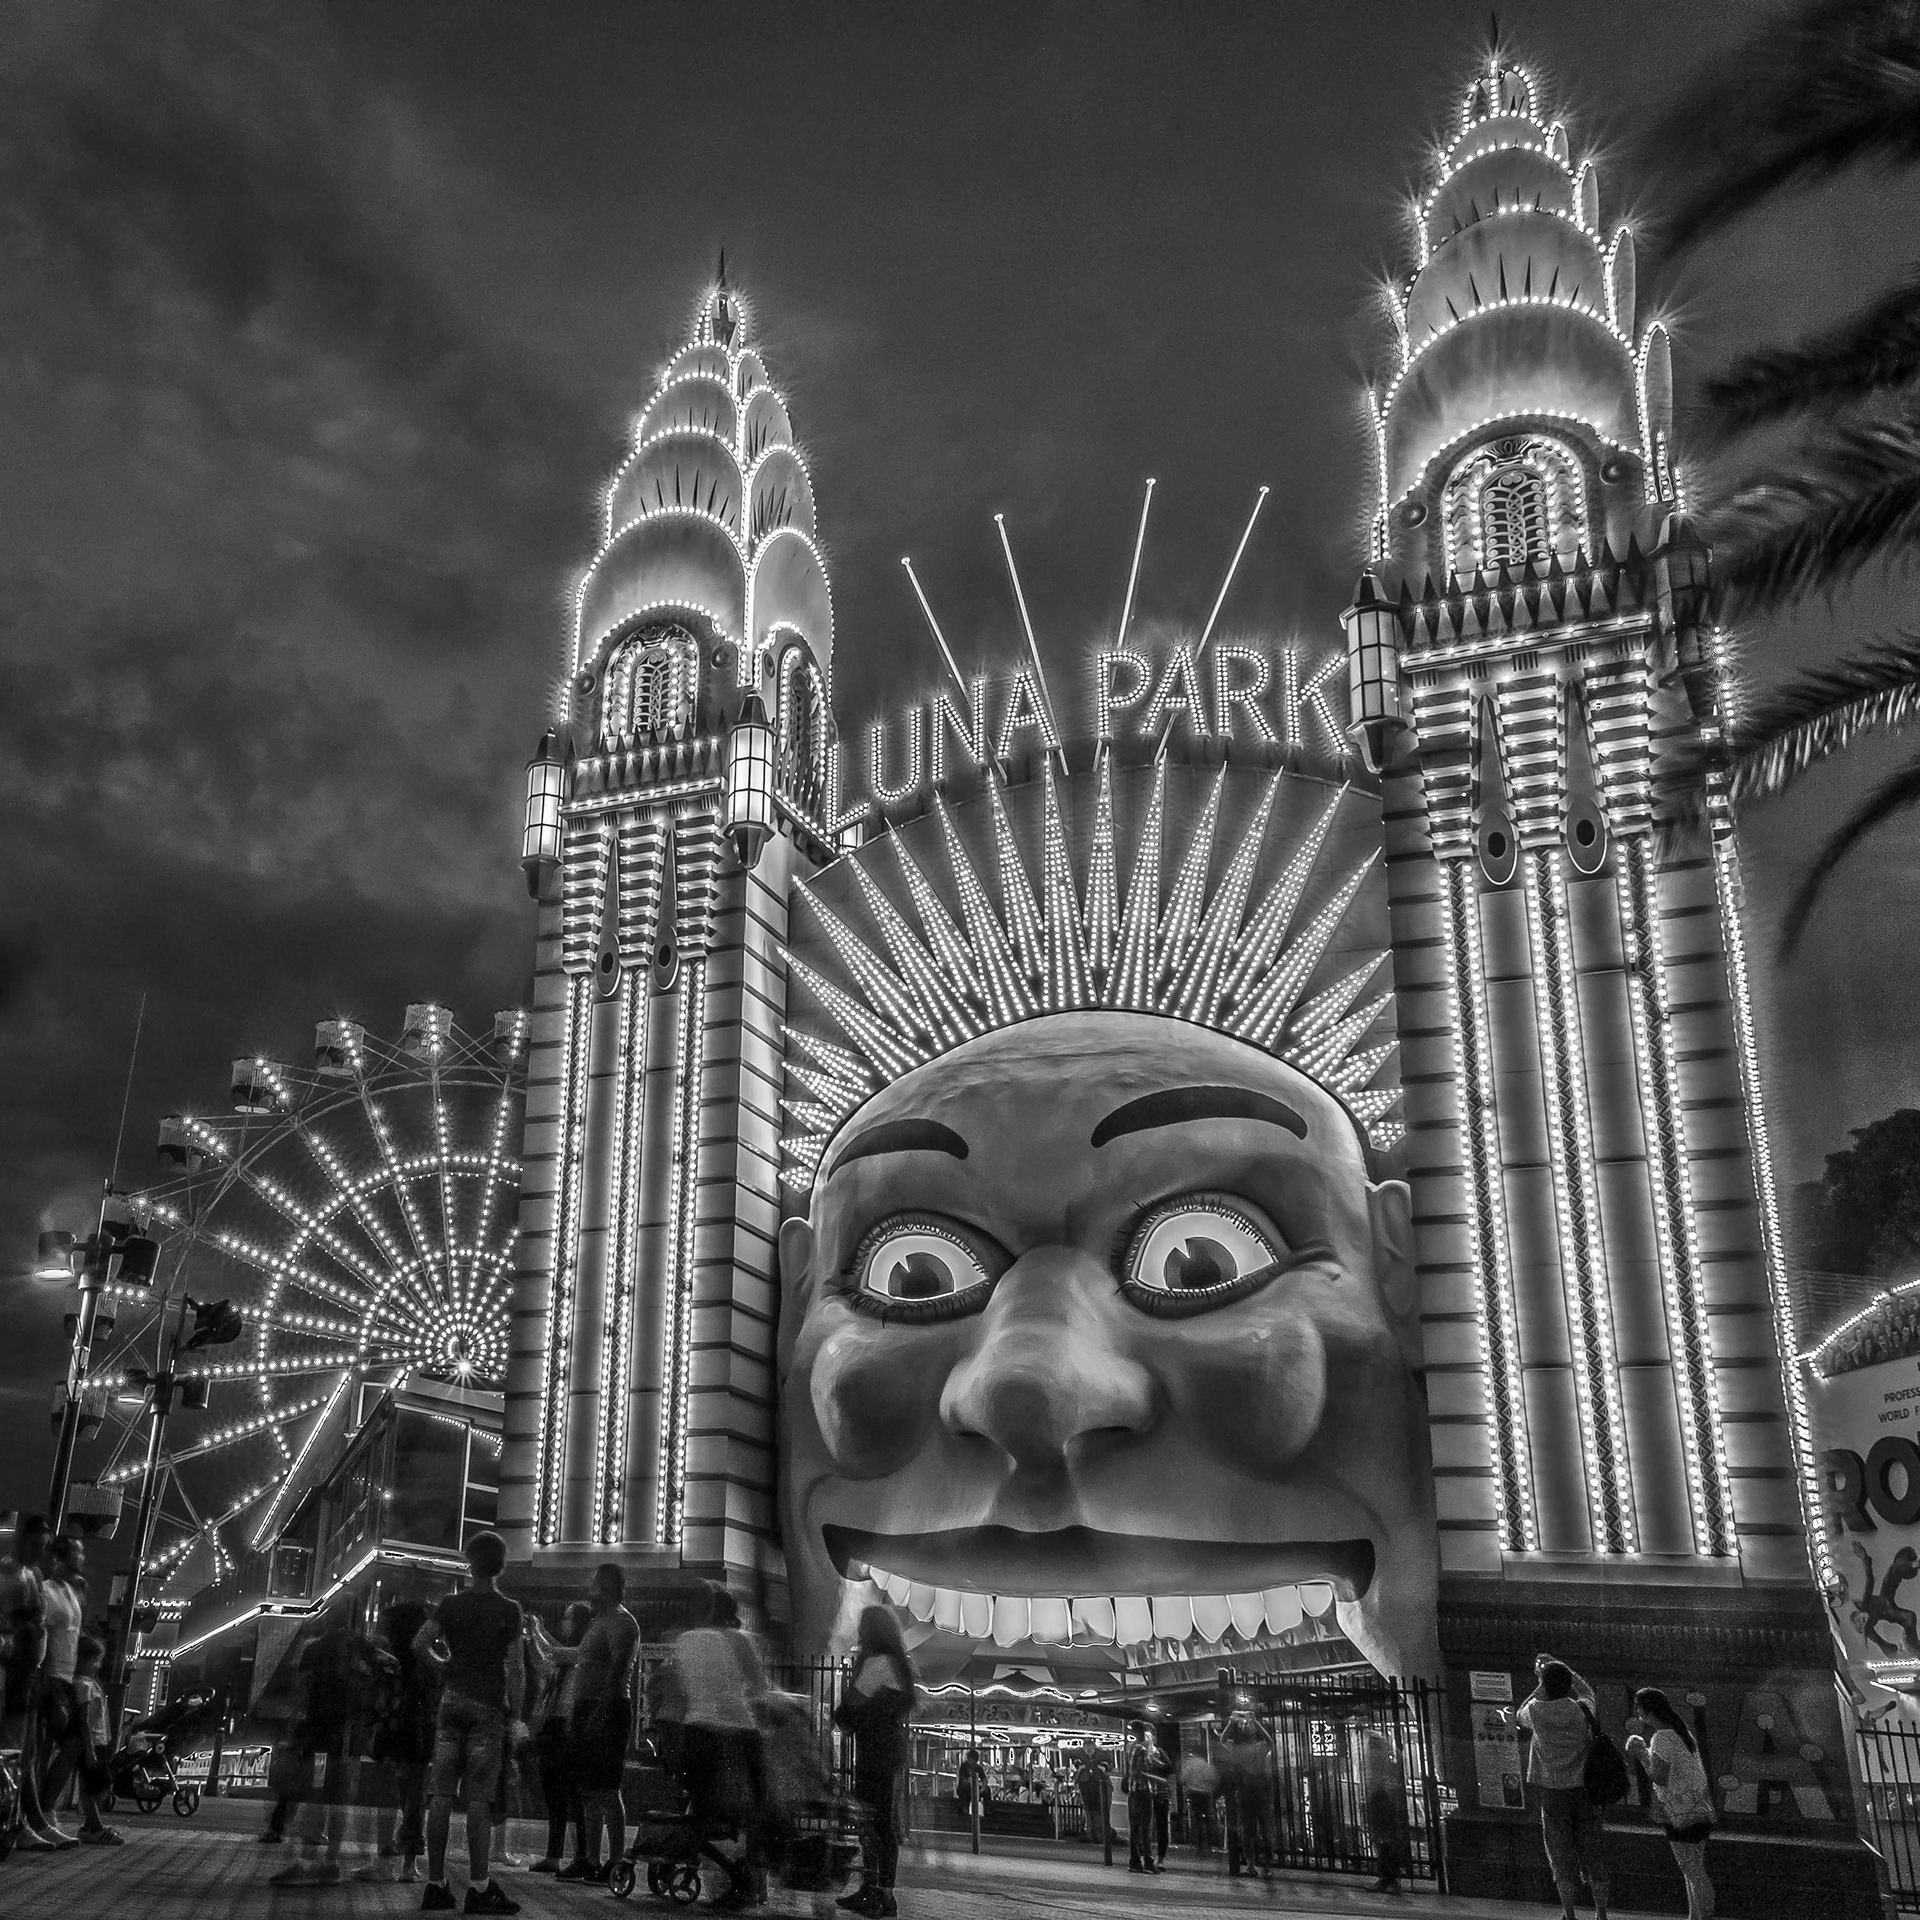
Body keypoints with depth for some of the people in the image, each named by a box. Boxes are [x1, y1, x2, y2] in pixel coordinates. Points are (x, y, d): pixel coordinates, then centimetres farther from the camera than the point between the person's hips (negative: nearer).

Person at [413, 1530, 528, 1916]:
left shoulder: (451, 1604, 4)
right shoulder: (508, 1610, -3)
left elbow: (420, 1643, -7)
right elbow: (515, 1666, -7)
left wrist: (444, 1665, 11)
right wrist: (516, 1717, -3)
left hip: (452, 1702, 3)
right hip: (489, 1707, -2)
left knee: (442, 1795, 5)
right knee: (478, 1798, -3)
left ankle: (436, 1885, 8)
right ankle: (479, 1888, -4)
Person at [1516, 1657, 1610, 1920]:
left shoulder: (1536, 1711, -14)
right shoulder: (1582, 1710, -10)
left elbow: (1519, 1715, 11)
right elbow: (1587, 1691, 14)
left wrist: (1541, 1684, 9)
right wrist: (1560, 1666, 17)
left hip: (1553, 1792, -2)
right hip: (1585, 1788, 2)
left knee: (1561, 1853, 10)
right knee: (1592, 1851, 14)